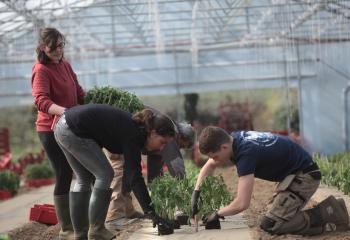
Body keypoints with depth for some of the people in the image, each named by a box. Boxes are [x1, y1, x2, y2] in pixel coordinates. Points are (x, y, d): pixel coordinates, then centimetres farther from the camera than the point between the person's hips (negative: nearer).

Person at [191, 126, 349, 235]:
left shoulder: (245, 153, -28)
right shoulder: (231, 139, -1)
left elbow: (242, 204, -30)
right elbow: (209, 166, 18)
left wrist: (217, 214, -13)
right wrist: (196, 192, 5)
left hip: (303, 176, -10)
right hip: (293, 173, 10)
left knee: (270, 225, -16)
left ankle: (327, 214, -11)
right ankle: (329, 210, 7)